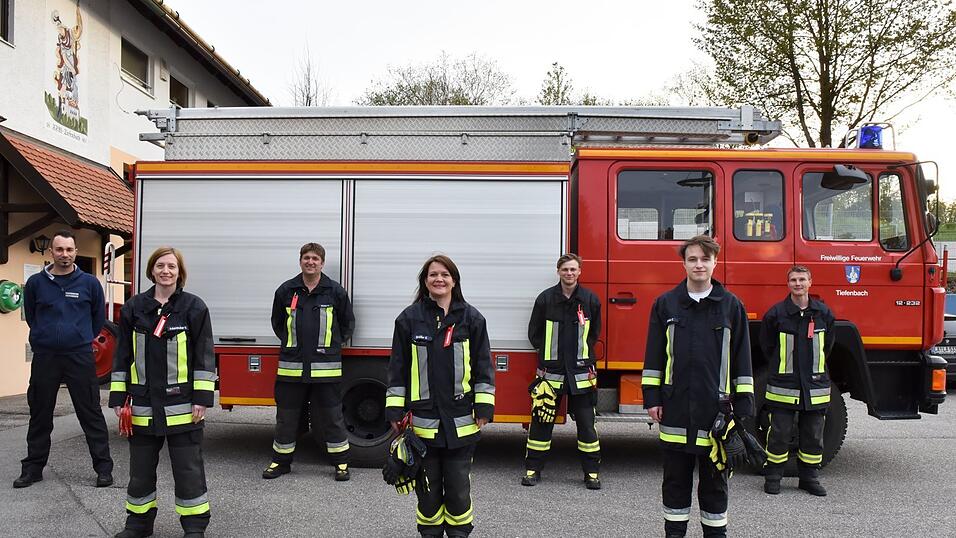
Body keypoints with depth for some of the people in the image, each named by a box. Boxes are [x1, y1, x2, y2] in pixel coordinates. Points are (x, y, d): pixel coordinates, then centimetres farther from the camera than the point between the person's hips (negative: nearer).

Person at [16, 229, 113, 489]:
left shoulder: (89, 283, -1)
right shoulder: (35, 283, 2)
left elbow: (99, 318, 11)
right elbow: (30, 316, 16)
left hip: (80, 357, -2)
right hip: (44, 358, 2)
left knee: (91, 413, 1)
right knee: (40, 415, 12)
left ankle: (104, 467, 6)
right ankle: (33, 467, 26)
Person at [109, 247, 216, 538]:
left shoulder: (194, 307, -3)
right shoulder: (134, 307, 6)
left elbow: (204, 356, -5)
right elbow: (122, 355, 9)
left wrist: (202, 399, -9)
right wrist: (118, 398, 5)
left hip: (181, 403, -3)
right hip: (143, 404, 3)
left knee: (188, 468, 4)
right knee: (141, 467, 15)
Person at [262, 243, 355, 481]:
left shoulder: (335, 291, 1)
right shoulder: (286, 290, 5)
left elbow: (347, 324, 13)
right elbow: (277, 322, 19)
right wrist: (290, 344, 14)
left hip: (325, 367, -2)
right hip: (291, 366, 2)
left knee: (332, 417, 5)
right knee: (286, 416, 11)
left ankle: (341, 462, 17)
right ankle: (281, 461, 26)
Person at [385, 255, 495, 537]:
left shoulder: (471, 318, 2)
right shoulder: (410, 318, 3)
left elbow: (483, 365, 4)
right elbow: (398, 367, 4)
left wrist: (484, 408, -2)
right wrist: (395, 410, 1)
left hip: (460, 420, 0)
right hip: (423, 419, 0)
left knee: (458, 485, 8)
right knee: (427, 486, 11)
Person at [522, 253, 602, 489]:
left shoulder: (590, 299, 2)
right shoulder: (545, 298, -1)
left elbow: (594, 334, 13)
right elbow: (534, 333, 6)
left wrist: (581, 354, 8)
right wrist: (549, 353, 4)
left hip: (581, 372, 1)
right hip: (550, 370, 0)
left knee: (586, 424, 6)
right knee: (541, 422, 6)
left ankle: (592, 472, 18)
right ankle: (533, 469, 18)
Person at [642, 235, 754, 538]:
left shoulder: (731, 306, 3)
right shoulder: (666, 304, 4)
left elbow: (742, 359, 4)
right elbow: (654, 356, 5)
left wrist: (743, 406, 1)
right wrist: (652, 398, 0)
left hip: (716, 410, 0)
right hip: (676, 408, 1)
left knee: (714, 479, 11)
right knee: (676, 478, 11)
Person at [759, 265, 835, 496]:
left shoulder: (823, 313, 3)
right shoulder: (776, 313, -6)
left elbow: (827, 345, 18)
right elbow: (766, 346, 6)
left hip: (815, 385, 3)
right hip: (783, 385, -3)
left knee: (813, 436, 10)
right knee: (779, 434, 2)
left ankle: (809, 477, 24)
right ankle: (772, 476, 15)